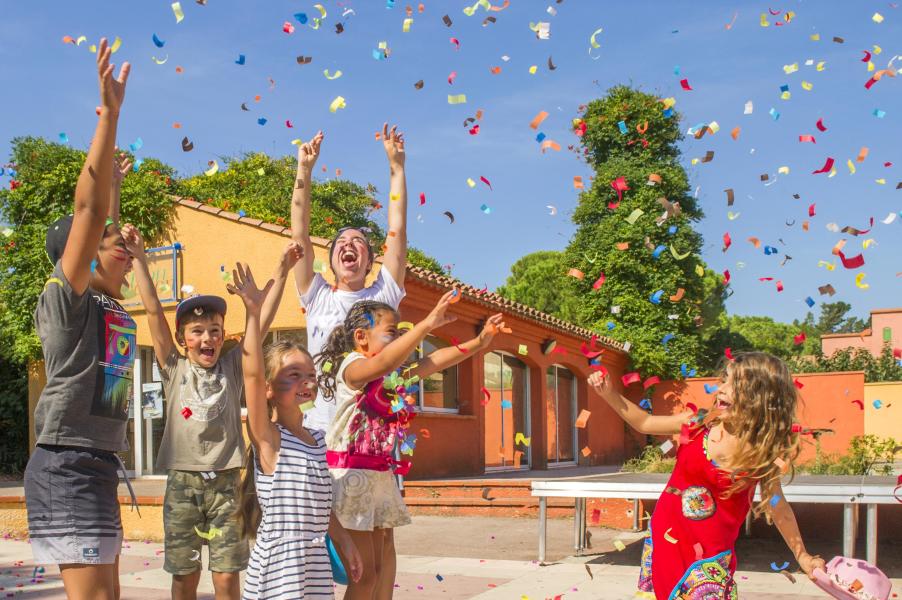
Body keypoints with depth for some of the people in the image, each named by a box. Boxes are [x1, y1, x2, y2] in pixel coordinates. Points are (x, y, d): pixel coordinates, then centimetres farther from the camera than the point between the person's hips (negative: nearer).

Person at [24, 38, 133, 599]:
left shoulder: (114, 309, 13)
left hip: (99, 464, 9)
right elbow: (88, 209, -16)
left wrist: (113, 179, 34)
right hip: (67, 464, -9)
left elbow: (102, 221, 28)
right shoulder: (65, 297, -7)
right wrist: (109, 115, -19)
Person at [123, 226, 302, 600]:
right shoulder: (174, 368, 4)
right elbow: (153, 310, -2)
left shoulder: (232, 366, 5)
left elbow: (263, 321, -2)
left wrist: (281, 272, -9)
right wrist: (138, 258, -7)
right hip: (183, 481, 0)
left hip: (225, 481, 0)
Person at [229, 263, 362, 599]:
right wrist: (254, 313, -30)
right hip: (279, 563, -6)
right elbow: (252, 373, -24)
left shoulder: (316, 439, 10)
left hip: (316, 564, 6)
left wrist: (343, 541, 20)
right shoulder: (268, 438, -10)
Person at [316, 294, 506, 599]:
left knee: (385, 558, 11)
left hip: (381, 474, 9)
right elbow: (382, 363, -34)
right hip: (352, 473, -9)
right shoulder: (352, 366, -13)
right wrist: (427, 324, -42)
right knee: (365, 570, -5)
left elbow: (435, 361, 14)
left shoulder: (395, 376, 13)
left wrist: (479, 341, 5)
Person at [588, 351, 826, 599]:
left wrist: (802, 556, 6)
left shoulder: (763, 453, -12)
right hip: (664, 539, 2)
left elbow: (776, 506, 2)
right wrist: (609, 394, -7)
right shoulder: (699, 423, -8)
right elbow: (644, 423, 4)